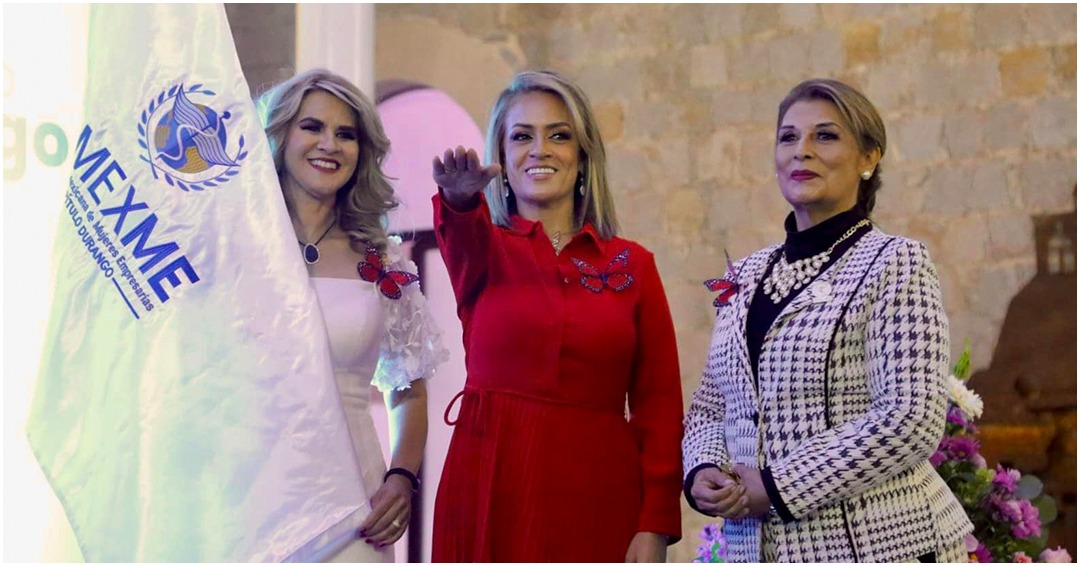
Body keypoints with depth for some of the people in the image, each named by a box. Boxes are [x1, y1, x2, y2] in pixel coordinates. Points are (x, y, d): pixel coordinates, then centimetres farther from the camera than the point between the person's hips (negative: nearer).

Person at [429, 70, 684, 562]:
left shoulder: (633, 264, 8)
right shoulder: (484, 249, 7)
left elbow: (659, 403, 4)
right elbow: (463, 235, -19)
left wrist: (655, 525, -5)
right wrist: (459, 196, -42)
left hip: (597, 493, 1)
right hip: (492, 486, -1)